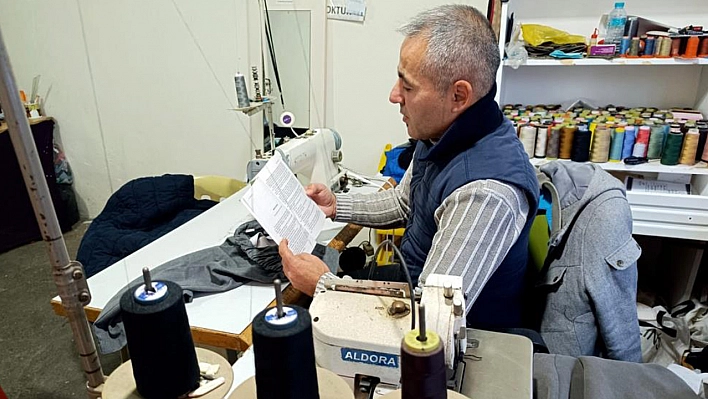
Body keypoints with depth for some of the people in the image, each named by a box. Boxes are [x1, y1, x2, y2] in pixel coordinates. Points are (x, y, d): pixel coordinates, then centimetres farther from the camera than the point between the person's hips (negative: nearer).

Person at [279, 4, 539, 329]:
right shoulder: (440, 133, -5)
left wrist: (323, 284, -24)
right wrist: (336, 206, 0)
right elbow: (402, 203, 13)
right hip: (414, 283, 8)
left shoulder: (485, 193, -36)